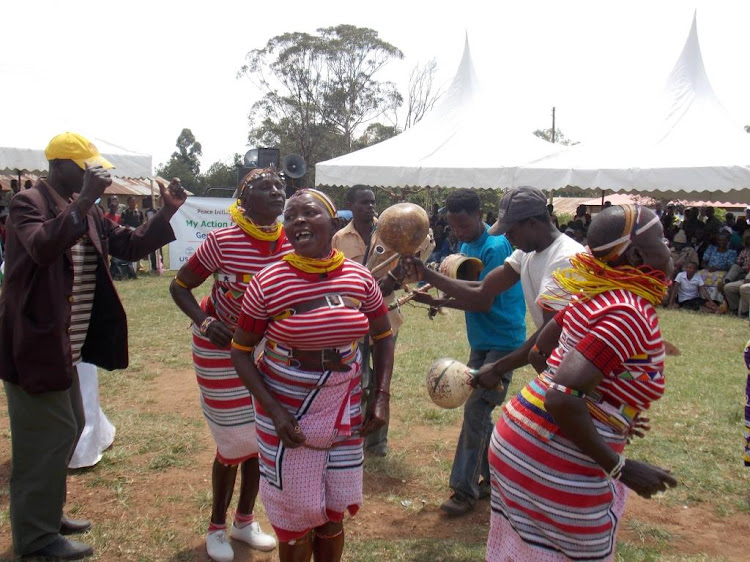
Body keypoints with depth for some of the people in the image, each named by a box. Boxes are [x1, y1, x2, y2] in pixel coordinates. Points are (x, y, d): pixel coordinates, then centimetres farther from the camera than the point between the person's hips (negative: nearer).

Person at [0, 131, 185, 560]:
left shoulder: (86, 212, 10)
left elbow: (132, 245, 8)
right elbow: (43, 247, -34)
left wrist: (168, 213, -3)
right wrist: (84, 201, -38)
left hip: (64, 344, 9)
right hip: (35, 343, -9)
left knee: (68, 428, 18)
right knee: (49, 435, -2)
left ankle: (47, 515, 35)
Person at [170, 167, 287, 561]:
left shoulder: (293, 243, -9)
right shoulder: (222, 242, -22)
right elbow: (180, 286, -12)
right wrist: (204, 321, -27)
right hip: (221, 348, -5)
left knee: (261, 436, 14)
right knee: (233, 440, 3)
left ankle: (245, 521, 36)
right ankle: (217, 527, 29)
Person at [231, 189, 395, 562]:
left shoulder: (359, 278, -6)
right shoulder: (268, 283, -15)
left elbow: (383, 336, 8)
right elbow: (241, 351, -7)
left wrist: (381, 397, -2)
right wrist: (274, 411, -16)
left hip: (343, 413, 3)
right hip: (287, 413, -2)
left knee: (333, 515, 16)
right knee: (296, 518, 10)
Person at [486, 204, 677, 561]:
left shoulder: (596, 294, 3)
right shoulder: (630, 315, -22)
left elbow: (543, 347, 15)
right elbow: (564, 398, -29)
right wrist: (620, 467, -18)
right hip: (556, 466, -8)